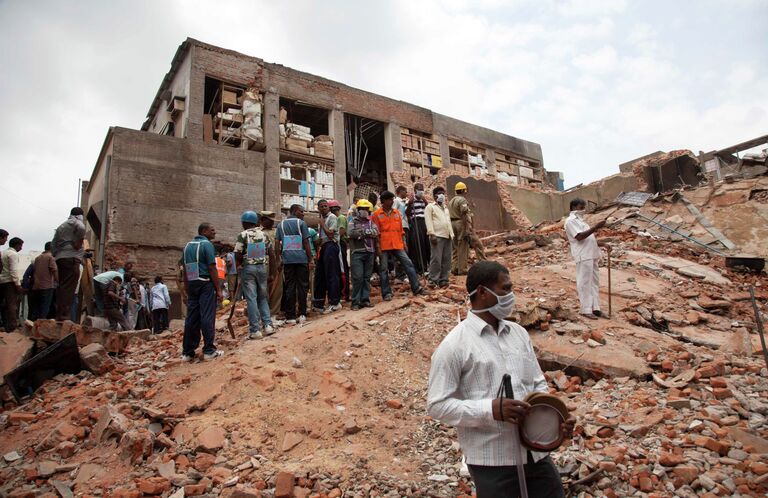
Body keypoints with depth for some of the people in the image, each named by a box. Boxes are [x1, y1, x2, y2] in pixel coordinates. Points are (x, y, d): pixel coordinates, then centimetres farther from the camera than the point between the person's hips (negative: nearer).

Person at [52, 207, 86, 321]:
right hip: (72, 258, -8)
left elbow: (53, 243, 22)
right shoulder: (78, 224, 1)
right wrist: (79, 243, -13)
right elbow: (81, 229, -25)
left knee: (62, 286, 12)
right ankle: (63, 314, -16)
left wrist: (56, 255, 23)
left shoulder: (61, 226, 25)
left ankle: (59, 313, 13)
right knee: (69, 287, -10)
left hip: (60, 259, 8)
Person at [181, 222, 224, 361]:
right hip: (206, 283, -7)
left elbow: (185, 269, 16)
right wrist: (218, 289, -11)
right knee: (207, 317, -4)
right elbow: (212, 268, -13)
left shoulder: (188, 245, 16)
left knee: (191, 318, 7)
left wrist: (186, 290, 20)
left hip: (192, 284, 7)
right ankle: (209, 350, -2)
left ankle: (187, 352, 10)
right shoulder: (207, 244, -7)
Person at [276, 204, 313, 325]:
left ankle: (290, 317, 4)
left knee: (289, 287, 4)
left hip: (287, 259, 3)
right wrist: (311, 259, -1)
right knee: (302, 286, 5)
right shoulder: (301, 223, 0)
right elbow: (306, 243, -4)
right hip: (301, 259, -3)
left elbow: (277, 244, 7)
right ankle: (302, 314, 6)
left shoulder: (281, 225, 11)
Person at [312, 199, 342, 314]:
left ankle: (334, 303, -2)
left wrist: (322, 224, -8)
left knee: (331, 275, -8)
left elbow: (330, 234, -16)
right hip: (323, 247, 9)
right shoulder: (322, 218, 19)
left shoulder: (332, 217, -7)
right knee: (319, 275, 12)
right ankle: (318, 304, 21)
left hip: (331, 246, -9)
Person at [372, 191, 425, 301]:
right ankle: (387, 293, 11)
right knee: (383, 269, 2)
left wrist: (404, 243, 11)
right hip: (384, 246, -4)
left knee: (408, 264, -1)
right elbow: (376, 233, -4)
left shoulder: (396, 212, 11)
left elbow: (401, 229, 15)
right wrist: (378, 247, -8)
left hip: (397, 245, 4)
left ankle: (416, 288, 5)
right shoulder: (377, 214, -2)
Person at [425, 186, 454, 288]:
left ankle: (443, 279, 12)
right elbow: (428, 221, -8)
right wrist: (432, 234, -18)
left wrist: (451, 234, 16)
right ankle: (433, 280, -7)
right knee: (436, 259, -11)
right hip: (437, 236, -7)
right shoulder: (430, 207, 2)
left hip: (447, 236, 7)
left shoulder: (445, 207, 26)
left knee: (446, 260, 6)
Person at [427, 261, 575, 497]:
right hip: (492, 461, -5)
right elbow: (437, 405, -13)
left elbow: (538, 384, 14)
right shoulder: (454, 345, -13)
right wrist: (491, 409, -23)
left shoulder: (519, 332, 7)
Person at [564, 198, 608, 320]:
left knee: (594, 282, 12)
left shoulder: (580, 220, 23)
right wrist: (595, 227, -25)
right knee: (585, 283, -7)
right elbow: (579, 236, -21)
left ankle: (595, 307, 18)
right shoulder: (571, 221, -8)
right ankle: (586, 310, -3)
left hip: (592, 255, 10)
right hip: (583, 256, -10)